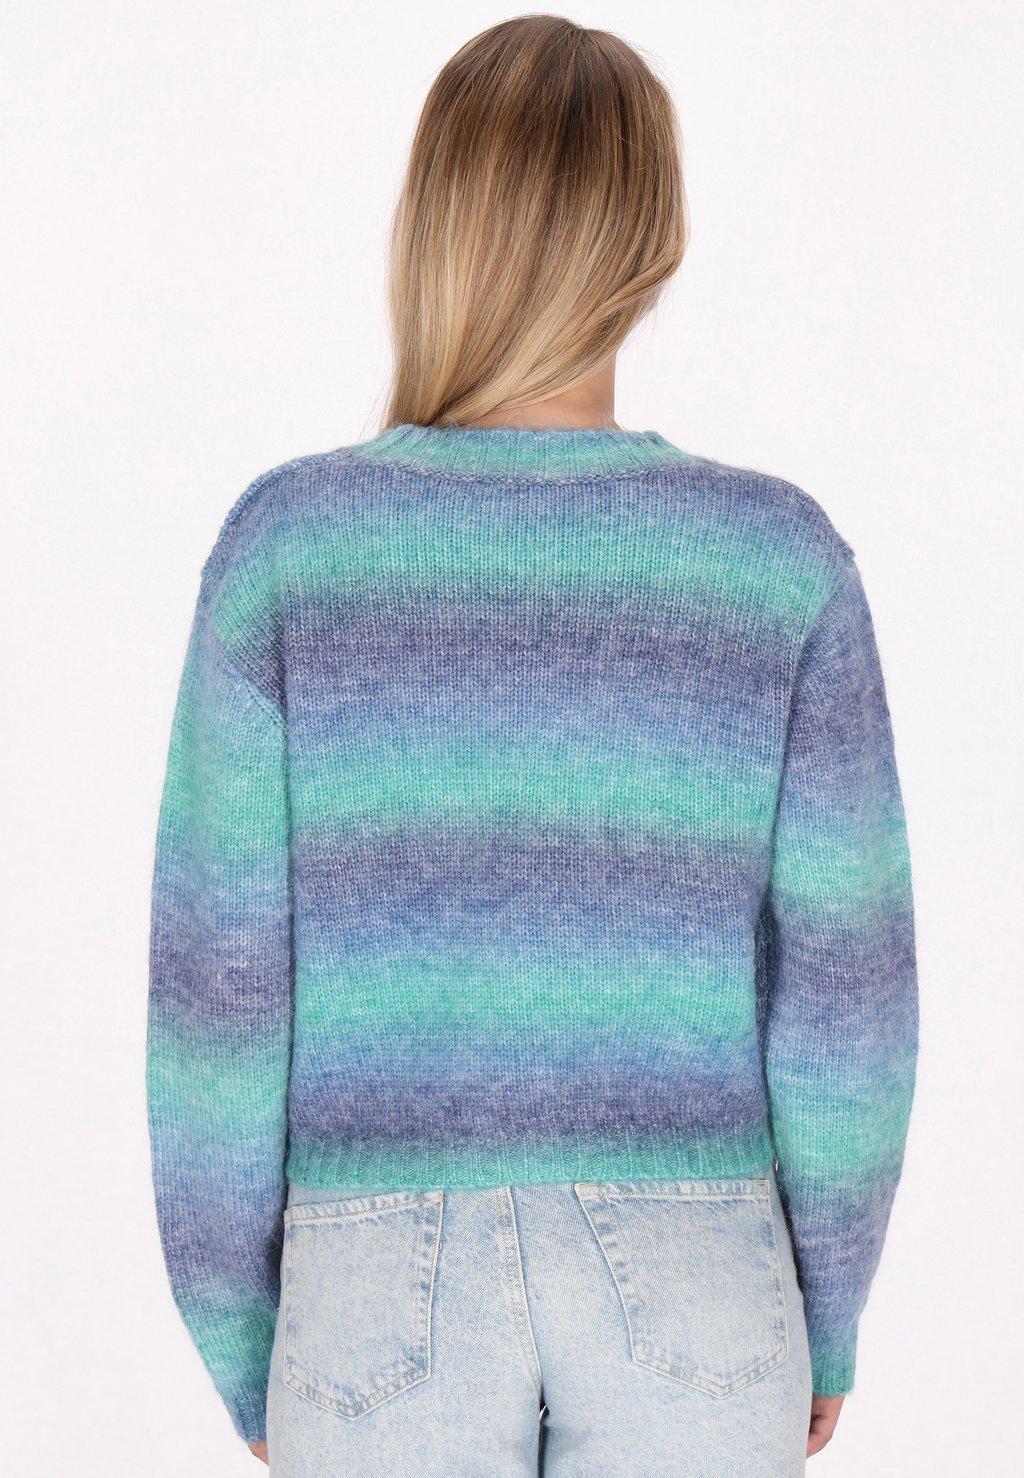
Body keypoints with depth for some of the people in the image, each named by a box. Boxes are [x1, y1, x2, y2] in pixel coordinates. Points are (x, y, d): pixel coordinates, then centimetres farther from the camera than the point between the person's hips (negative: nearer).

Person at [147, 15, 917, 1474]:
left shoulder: (287, 549, -10)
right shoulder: (782, 560, -8)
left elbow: (223, 975, -8)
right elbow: (845, 974, -5)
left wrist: (241, 1336, 6)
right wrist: (826, 1314, 9)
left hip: (391, 1301, 0)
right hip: (691, 1293, 1)